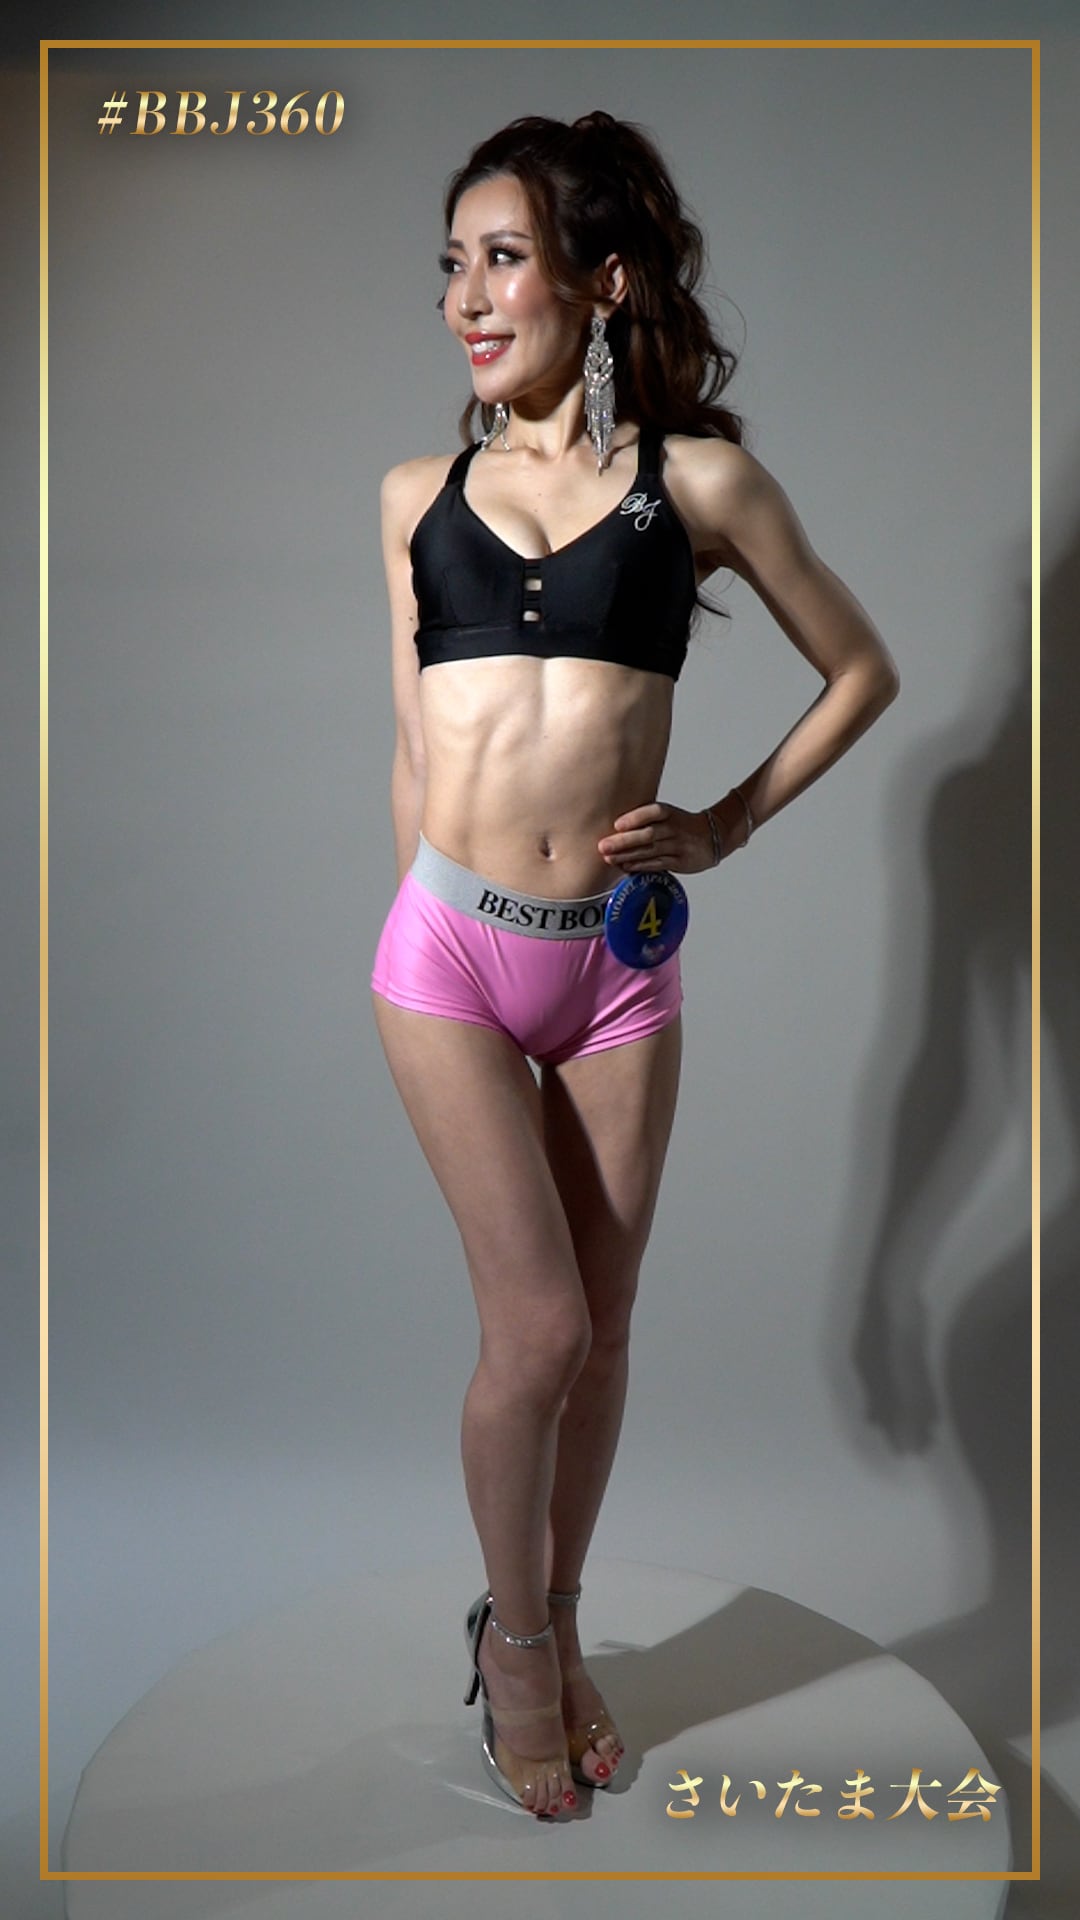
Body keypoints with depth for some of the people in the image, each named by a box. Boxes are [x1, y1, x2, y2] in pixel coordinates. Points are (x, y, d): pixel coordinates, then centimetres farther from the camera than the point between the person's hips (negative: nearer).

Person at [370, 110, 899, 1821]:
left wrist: (730, 823, 5)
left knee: (600, 1327, 10)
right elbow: (410, 748, 12)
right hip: (449, 945, 0)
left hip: (617, 961, 0)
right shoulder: (420, 494, 7)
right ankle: (512, 1632, 24)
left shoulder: (700, 481, 2)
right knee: (537, 1325, -3)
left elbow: (864, 670, 11)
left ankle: (560, 1626, 34)